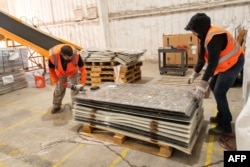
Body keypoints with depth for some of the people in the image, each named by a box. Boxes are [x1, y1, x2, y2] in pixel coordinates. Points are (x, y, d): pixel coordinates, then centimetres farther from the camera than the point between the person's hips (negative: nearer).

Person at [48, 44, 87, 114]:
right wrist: (56, 81, -13)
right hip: (60, 73, 1)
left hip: (73, 72, -1)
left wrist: (82, 82, -30)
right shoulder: (53, 56, -38)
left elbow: (82, 69, -28)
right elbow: (51, 70, -17)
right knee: (58, 89, 9)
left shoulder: (76, 54, -41)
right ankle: (56, 106, 29)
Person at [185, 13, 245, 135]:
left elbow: (213, 61, -34)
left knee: (219, 92, -12)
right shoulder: (205, 36, 1)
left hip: (233, 63, -10)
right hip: (224, 64, 10)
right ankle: (222, 115, 30)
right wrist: (195, 73, 0)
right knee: (213, 86, 15)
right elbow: (202, 57, 5)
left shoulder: (214, 36, -30)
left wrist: (203, 83, -34)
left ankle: (225, 126, 2)